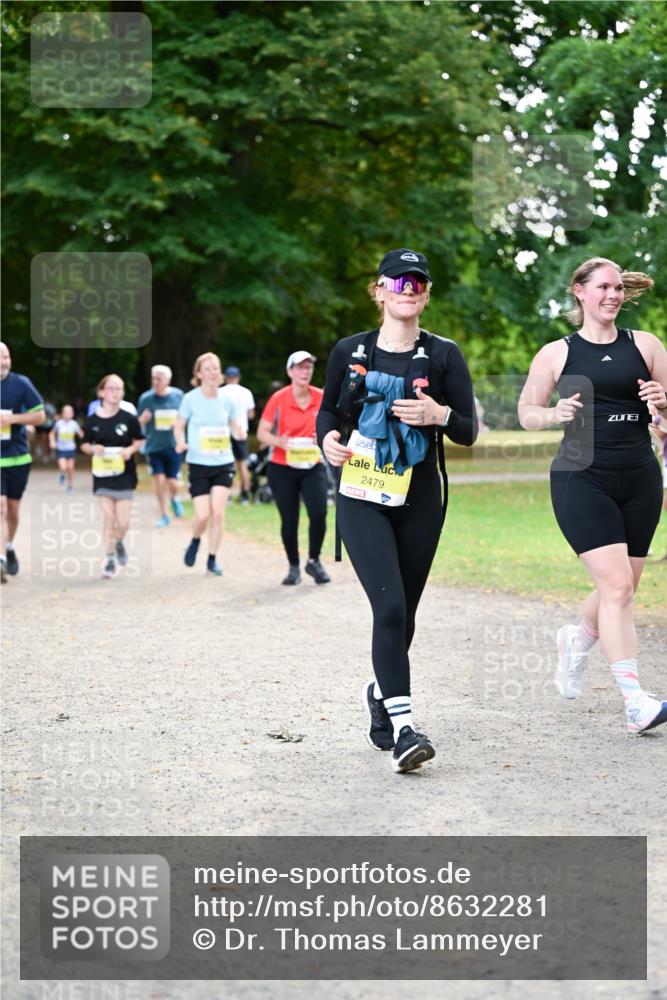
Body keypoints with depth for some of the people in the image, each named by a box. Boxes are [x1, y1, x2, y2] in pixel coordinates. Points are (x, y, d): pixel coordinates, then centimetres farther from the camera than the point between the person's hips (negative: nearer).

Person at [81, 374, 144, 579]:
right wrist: (93, 449, -14)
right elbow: (84, 445, 7)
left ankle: (118, 543, 32)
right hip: (103, 475, 1)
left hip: (124, 475, 0)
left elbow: (138, 441, 6)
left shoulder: (129, 419, -6)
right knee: (108, 518, -1)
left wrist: (130, 449, -14)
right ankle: (109, 558, 11)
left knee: (123, 522, -1)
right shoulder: (92, 421, -3)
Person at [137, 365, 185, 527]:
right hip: (154, 445, 0)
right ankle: (163, 515, 9)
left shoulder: (178, 395, -2)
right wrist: (143, 420, -21)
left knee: (172, 482, -1)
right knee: (158, 478, -8)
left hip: (173, 445, 0)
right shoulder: (146, 398, -5)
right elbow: (139, 424, 2)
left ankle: (174, 498, 36)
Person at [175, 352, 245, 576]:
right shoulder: (190, 399, -6)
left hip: (223, 463, 2)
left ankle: (212, 561, 7)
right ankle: (195, 542, 27)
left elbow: (234, 425, 12)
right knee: (203, 515, -7)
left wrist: (239, 433, -11)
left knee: (218, 513, -7)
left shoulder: (226, 399, 1)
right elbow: (179, 425, 3)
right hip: (198, 464, -2)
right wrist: (181, 442, -17)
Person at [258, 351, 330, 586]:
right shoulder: (278, 399, -10)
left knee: (319, 513, -14)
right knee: (289, 520, 3)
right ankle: (293, 567, 22)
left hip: (312, 467, 1)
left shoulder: (321, 397, -3)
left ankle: (314, 562, 9)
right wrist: (278, 441, -27)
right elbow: (262, 432, -8)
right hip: (282, 469, -1)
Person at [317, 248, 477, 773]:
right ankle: (402, 728, -16)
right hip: (361, 498, -1)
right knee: (389, 606, -16)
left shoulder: (444, 355, 1)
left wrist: (440, 414, -21)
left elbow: (469, 432, 0)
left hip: (419, 502, 1)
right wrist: (329, 437, -8)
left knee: (403, 612, 10)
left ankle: (381, 690, 39)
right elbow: (329, 410, 15)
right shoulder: (350, 351, 3)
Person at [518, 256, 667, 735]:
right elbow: (527, 413, 11)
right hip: (582, 480, -4)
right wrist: (555, 414, -10)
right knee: (617, 585, -15)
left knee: (622, 588, 11)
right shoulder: (556, 354, 4)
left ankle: (578, 641, 44)